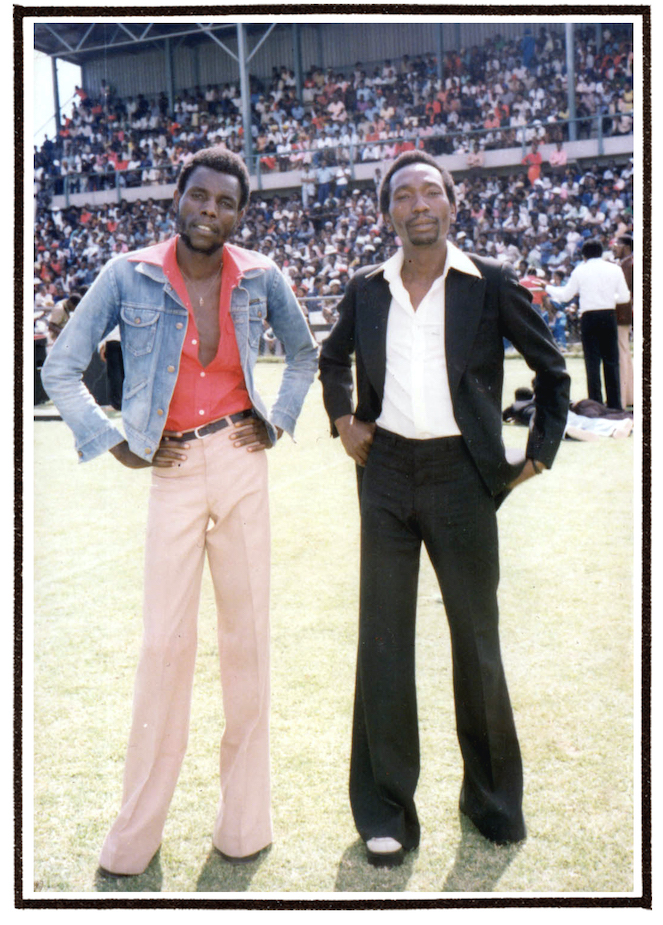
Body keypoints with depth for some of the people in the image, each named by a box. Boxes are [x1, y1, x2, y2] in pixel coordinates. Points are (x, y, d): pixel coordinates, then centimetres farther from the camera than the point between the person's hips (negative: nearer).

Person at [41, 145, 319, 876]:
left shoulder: (260, 278, 2)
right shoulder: (129, 276, -3)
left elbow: (304, 354, 19)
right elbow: (60, 368, 2)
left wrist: (278, 423, 8)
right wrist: (115, 444, -2)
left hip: (242, 464, 2)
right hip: (173, 469, -1)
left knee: (247, 632, 6)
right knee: (165, 642, -2)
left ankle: (245, 816, 21)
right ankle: (137, 829, 14)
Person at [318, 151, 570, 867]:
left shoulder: (490, 284, 0)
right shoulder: (367, 289, 7)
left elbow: (551, 367, 8)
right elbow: (334, 356, 25)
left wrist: (539, 452, 2)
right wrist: (342, 419, 11)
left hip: (461, 473, -2)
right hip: (386, 470, 2)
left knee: (477, 637, 8)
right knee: (382, 638, 5)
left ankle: (494, 799, 27)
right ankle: (385, 811, 17)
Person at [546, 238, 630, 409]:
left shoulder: (580, 270, -1)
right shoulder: (615, 269, 3)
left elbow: (566, 295, 5)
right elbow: (625, 296, 5)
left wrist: (548, 288, 22)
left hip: (589, 317, -1)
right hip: (609, 316, 2)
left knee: (592, 362, 2)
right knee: (611, 360, 7)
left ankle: (595, 403, 1)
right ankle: (615, 404, 8)